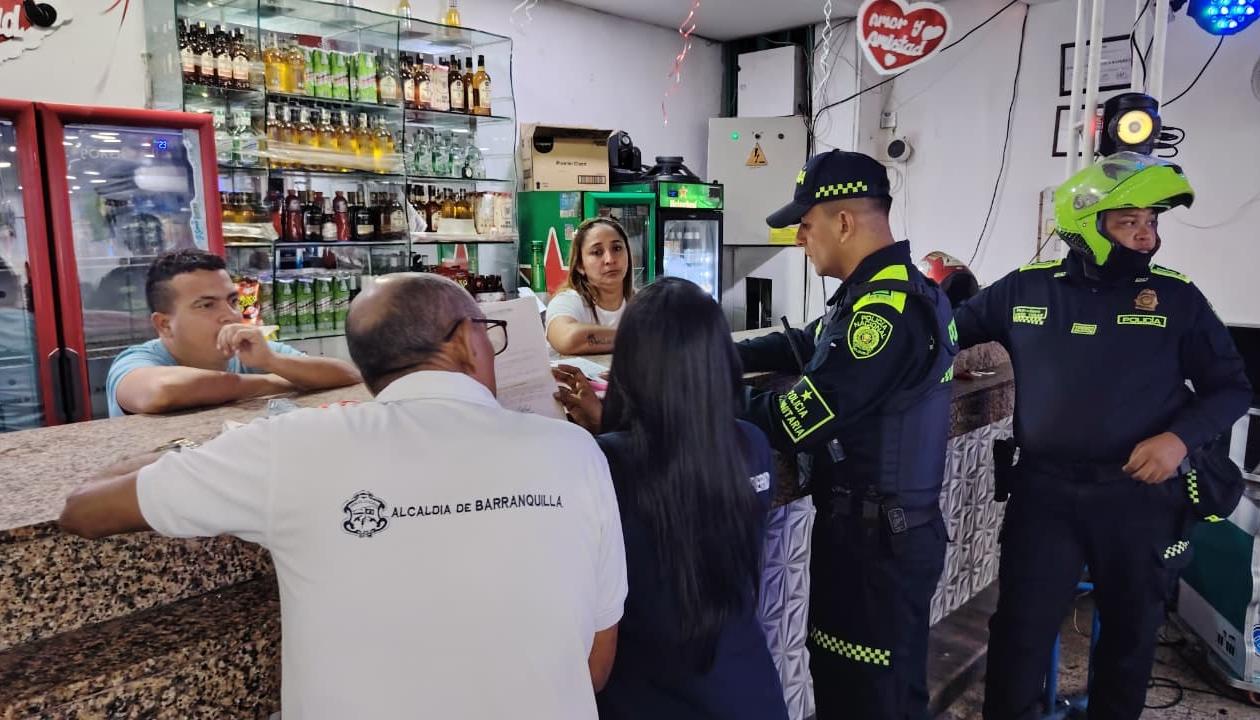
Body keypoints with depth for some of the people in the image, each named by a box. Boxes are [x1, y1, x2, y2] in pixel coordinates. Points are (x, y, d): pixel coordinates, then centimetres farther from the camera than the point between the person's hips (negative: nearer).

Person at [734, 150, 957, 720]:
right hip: (865, 525, 10)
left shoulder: (889, 311, -25)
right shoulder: (884, 292, 8)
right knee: (837, 674, 23)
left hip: (880, 539, -10)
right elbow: (803, 346, 19)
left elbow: (797, 420, -27)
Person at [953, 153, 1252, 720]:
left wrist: (1181, 437, -13)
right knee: (1020, 632, 5)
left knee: (1129, 631, 19)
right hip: (1043, 489, 0)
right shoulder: (1026, 288, 0)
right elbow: (950, 331, 14)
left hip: (1139, 494, 1)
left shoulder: (1176, 297, -1)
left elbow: (1230, 387, 4)